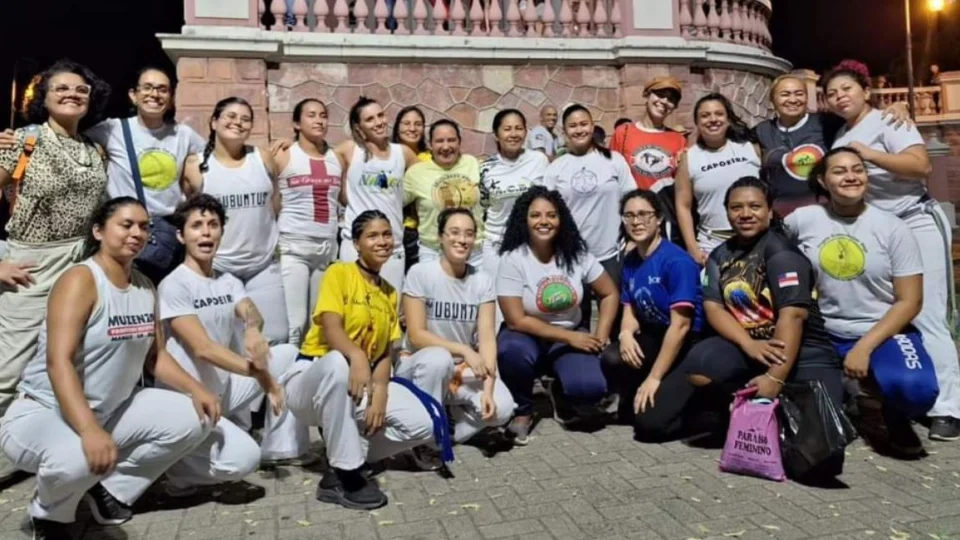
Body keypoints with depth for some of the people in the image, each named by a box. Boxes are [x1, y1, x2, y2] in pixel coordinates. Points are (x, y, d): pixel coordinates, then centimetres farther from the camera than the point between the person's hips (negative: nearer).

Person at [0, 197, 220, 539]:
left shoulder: (146, 288, 4)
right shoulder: (80, 280, -19)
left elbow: (156, 357, 8)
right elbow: (58, 362, -30)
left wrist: (195, 389, -10)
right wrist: (89, 430, -42)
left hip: (112, 409, 7)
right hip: (43, 412, -7)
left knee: (194, 418, -7)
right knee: (78, 458, -39)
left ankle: (111, 487, 9)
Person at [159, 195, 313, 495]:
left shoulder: (229, 282, 8)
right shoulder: (174, 285, -14)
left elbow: (251, 313, -13)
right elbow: (203, 348, -23)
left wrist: (253, 329, -38)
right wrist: (260, 373, -30)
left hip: (224, 389, 8)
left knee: (289, 355, 1)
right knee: (243, 457, -28)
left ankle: (279, 449, 9)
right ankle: (180, 470, 3)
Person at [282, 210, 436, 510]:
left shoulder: (390, 293, 11)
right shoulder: (339, 273, -7)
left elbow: (387, 352, 2)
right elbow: (331, 330, -22)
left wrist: (380, 392, -17)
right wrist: (356, 355, -43)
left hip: (365, 380, 5)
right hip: (313, 378, -5)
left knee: (421, 425, -14)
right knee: (338, 362, -41)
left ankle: (346, 457, 4)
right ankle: (344, 474, -27)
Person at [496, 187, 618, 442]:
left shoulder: (576, 253, -7)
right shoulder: (512, 259, -17)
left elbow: (609, 294, 3)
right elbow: (516, 320, -19)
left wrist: (600, 336, -11)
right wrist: (570, 337, -20)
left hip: (571, 338, 2)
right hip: (528, 336, -2)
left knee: (591, 388, -25)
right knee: (513, 350, -38)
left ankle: (561, 395, 14)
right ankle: (521, 411, -6)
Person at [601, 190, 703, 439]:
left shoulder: (677, 261, -19)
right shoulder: (630, 260, 3)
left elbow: (680, 325, -22)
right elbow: (630, 310, 9)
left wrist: (654, 378, -21)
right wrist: (626, 334, -17)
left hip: (688, 348, -6)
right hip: (654, 339, 6)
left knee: (650, 422, -21)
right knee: (612, 358, -27)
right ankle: (633, 403, 4)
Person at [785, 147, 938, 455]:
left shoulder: (893, 229, -3)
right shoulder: (802, 220, 0)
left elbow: (909, 302, -5)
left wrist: (865, 347, -17)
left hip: (883, 332, -2)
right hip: (826, 335, 2)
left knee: (913, 388, -33)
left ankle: (892, 415, 7)